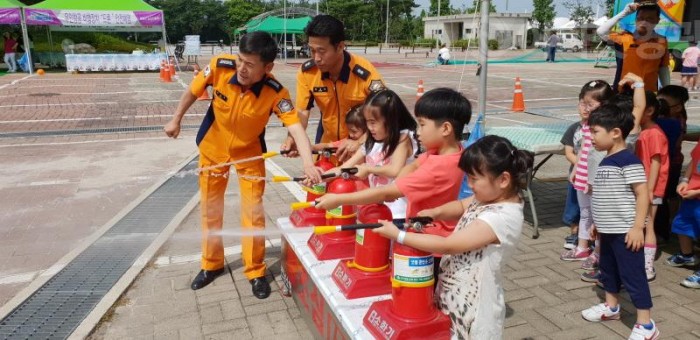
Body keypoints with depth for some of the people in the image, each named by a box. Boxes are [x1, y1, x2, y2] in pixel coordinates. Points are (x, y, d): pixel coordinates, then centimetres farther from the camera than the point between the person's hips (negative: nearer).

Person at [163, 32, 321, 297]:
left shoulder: (276, 93, -32)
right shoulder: (219, 67, -27)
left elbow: (296, 127, -43)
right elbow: (193, 91, -7)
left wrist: (308, 162, -59)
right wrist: (176, 120, 3)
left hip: (249, 153, -2)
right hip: (213, 147, 2)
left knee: (253, 211, -2)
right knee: (210, 209, 13)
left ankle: (255, 271, 18)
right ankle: (212, 264, 33)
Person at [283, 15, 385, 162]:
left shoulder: (365, 74, -27)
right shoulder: (307, 72, -16)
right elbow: (302, 112, -9)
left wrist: (362, 142, -40)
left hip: (360, 145, -3)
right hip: (327, 142, 3)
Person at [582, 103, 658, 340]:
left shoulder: (628, 160, -18)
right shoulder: (606, 160, 10)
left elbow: (642, 193, -20)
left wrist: (637, 226, -22)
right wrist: (598, 222, 23)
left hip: (625, 231, -9)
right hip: (609, 230, 9)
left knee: (632, 275, -2)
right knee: (608, 268, 22)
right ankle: (611, 307, 40)